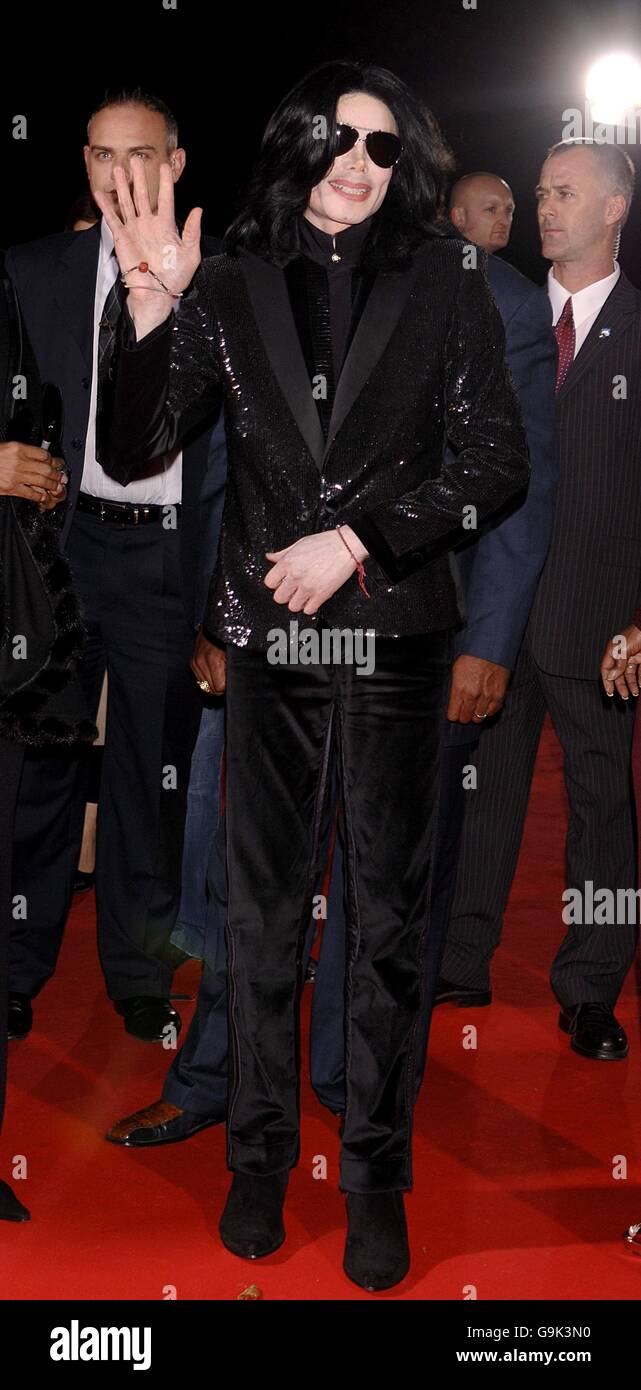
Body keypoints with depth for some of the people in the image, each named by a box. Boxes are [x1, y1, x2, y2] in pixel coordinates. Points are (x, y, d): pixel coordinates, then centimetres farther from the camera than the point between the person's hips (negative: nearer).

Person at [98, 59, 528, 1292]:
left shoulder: (445, 287, 2)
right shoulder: (231, 286, 4)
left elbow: (494, 461, -1)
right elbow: (130, 454, 1)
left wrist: (358, 541, -11)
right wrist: (152, 311, -13)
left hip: (395, 635, -1)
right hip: (265, 635, 1)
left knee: (389, 913, 6)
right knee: (262, 906, 9)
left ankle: (376, 1175, 20)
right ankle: (259, 1155, 25)